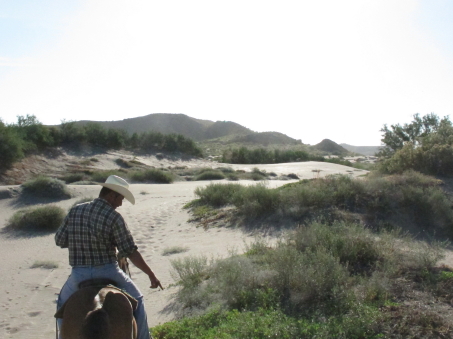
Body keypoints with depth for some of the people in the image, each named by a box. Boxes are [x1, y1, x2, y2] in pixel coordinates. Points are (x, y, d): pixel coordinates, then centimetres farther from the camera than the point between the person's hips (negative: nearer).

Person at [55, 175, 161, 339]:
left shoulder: (75, 211, -1)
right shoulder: (114, 217, -13)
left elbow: (59, 240, 3)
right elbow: (131, 253, -13)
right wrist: (151, 274, -4)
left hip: (79, 274, 3)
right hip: (108, 271, -3)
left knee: (64, 301, 33)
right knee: (136, 299, 19)